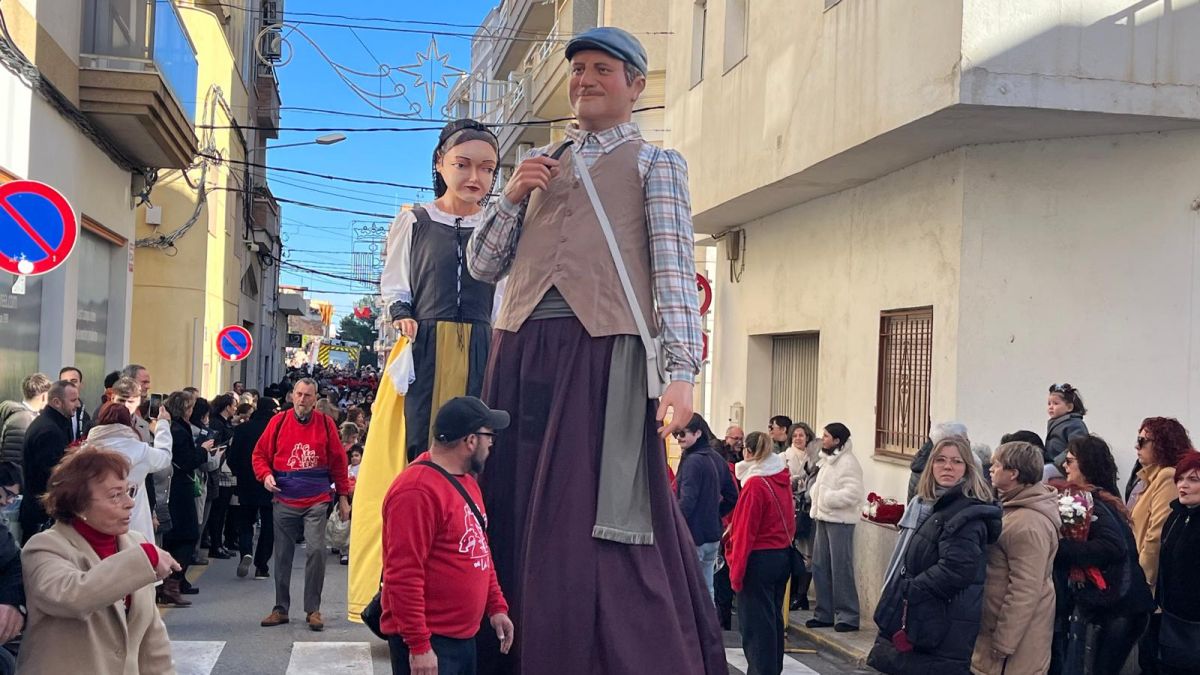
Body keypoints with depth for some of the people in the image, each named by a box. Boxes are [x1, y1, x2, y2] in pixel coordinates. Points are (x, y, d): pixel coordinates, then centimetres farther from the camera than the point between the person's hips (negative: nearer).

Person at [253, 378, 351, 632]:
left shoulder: (325, 423, 2)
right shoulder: (279, 422, 2)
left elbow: (338, 461, 7)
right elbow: (260, 454, 10)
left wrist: (343, 497, 7)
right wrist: (266, 475, -10)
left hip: (316, 501, -1)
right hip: (284, 500, 1)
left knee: (316, 550, -11)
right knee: (283, 555, 8)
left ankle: (313, 609, 1)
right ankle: (281, 609, 20)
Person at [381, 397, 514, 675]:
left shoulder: (465, 482, 11)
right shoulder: (417, 490, -21)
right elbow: (403, 576, -24)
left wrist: (496, 607, 14)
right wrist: (418, 645, -23)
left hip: (463, 636, 10)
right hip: (429, 642, -10)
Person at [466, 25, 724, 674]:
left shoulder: (654, 163, 10)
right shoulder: (539, 164, 23)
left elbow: (674, 268, -2)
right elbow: (484, 265, 21)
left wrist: (681, 371, -15)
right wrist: (511, 197, 3)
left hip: (604, 352, -4)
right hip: (522, 351, 5)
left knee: (592, 524, -8)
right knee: (517, 516, 3)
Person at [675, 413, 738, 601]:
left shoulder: (692, 461, -16)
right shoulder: (716, 459, 10)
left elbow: (687, 501, -23)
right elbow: (732, 497, 16)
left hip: (692, 537, -8)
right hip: (712, 536, 8)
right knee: (707, 592, 16)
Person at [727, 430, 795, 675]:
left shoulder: (755, 484, -17)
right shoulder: (782, 478, 5)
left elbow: (746, 531, -17)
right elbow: (788, 520, 11)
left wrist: (736, 570, -13)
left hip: (759, 559, -8)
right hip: (783, 555, 8)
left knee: (755, 622, 0)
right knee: (773, 617, 18)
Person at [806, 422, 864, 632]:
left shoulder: (848, 462, -14)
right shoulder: (827, 460, 15)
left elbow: (853, 493, -23)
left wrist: (827, 499, -17)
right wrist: (816, 507, 7)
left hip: (839, 521, -9)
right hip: (823, 519, 9)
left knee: (840, 569, -6)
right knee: (820, 567, 11)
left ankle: (848, 616, 2)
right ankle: (824, 614, 20)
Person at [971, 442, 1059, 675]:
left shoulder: (1028, 524, -24)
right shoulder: (1015, 509, 9)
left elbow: (1025, 591, -25)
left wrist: (1002, 644, -20)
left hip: (1018, 635, -9)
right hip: (1001, 623, 9)